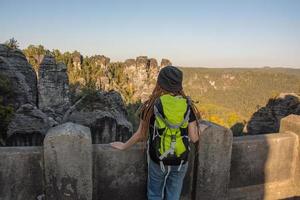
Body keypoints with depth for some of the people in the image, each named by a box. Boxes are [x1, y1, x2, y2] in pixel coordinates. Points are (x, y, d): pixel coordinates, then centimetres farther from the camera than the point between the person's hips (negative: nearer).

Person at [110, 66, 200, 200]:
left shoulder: (152, 104, -14)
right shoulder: (187, 105, -10)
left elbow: (141, 134, -7)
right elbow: (194, 138, -7)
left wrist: (124, 146, 10)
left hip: (158, 160, -1)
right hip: (180, 161, 2)